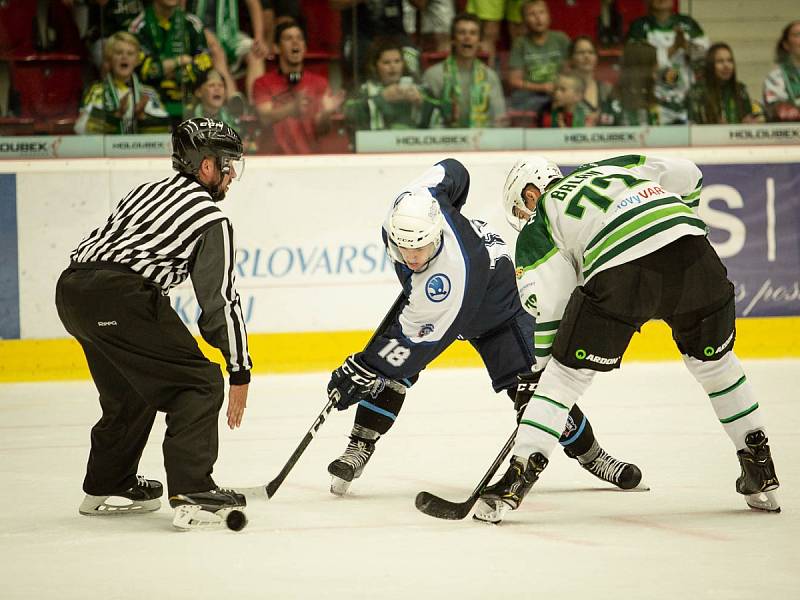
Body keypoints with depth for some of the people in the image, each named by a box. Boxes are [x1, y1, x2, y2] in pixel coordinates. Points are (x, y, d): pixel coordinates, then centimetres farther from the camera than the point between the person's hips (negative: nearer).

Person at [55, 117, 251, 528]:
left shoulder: (146, 193, 28)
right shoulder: (210, 218, 5)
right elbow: (220, 298, 1)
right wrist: (240, 372, 4)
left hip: (71, 290, 8)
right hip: (120, 296, -8)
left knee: (129, 393, 26)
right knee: (198, 384, -2)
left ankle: (107, 487, 37)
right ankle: (191, 491, -13)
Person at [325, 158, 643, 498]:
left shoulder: (455, 272, -47)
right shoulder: (409, 206, -30)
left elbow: (421, 337, -39)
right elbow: (453, 170, -9)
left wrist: (362, 370, -37)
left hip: (495, 307, -6)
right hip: (426, 298, 6)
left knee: (530, 386, -14)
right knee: (388, 371, -14)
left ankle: (590, 455, 6)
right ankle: (359, 449, -2)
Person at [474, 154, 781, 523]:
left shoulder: (536, 228, 21)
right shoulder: (607, 168, 34)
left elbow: (542, 309, 13)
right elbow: (687, 177, 28)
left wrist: (531, 377, 21)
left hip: (620, 271, -4)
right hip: (691, 250, 4)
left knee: (566, 373, 9)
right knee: (715, 361, 25)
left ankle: (518, 478, 1)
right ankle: (761, 473, 30)